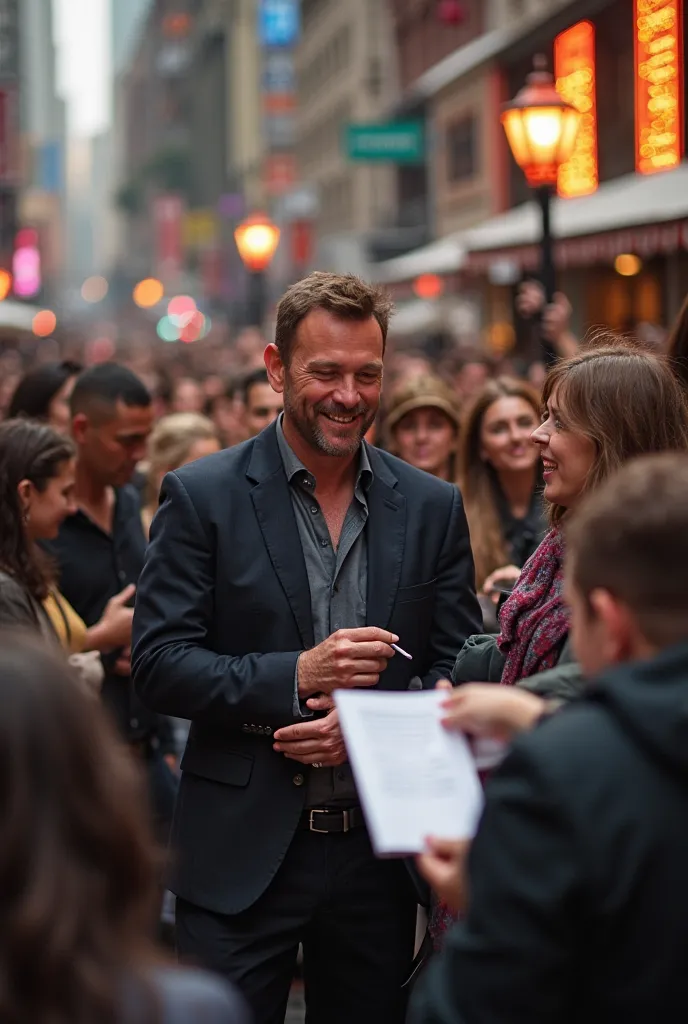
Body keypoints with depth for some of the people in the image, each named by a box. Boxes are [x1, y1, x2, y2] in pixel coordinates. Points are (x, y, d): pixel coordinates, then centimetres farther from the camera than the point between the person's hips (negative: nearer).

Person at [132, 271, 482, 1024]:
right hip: (241, 853, -3)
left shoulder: (432, 507, 5)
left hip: (380, 849, 3)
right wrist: (295, 675, -20)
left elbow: (459, 671, 6)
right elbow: (157, 665, -8)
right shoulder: (202, 497, -4)